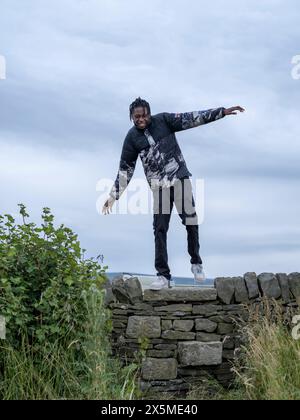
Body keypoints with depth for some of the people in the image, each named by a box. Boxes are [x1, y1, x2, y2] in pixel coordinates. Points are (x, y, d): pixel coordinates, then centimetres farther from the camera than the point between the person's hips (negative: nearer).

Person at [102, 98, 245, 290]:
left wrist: (222, 111, -12)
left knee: (191, 220, -5)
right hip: (158, 186, 1)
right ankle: (163, 275, 5)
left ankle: (196, 263, 16)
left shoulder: (163, 120, 0)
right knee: (160, 229, -1)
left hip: (180, 177, -1)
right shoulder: (132, 137, 2)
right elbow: (125, 169, 8)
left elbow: (191, 119, -5)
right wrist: (114, 196, 5)